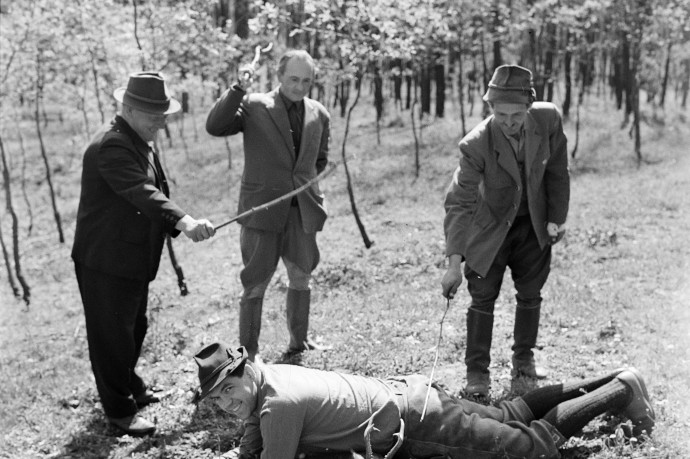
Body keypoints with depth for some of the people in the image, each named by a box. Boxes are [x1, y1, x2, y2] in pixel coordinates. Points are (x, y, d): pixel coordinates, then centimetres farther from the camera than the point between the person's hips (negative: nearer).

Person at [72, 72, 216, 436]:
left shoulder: (142, 143, 13)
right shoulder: (112, 145, -22)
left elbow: (154, 191, 20)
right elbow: (141, 193, -35)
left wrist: (177, 227, 7)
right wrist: (183, 221, -46)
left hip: (133, 259, 10)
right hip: (106, 260, -10)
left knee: (134, 328, 21)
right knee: (112, 334, 1)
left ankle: (130, 387, 38)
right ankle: (119, 410, 11)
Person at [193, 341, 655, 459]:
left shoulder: (279, 402, -25)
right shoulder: (266, 379, 2)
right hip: (407, 394, 8)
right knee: (510, 415, 22)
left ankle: (620, 389, 15)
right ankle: (610, 380, 31)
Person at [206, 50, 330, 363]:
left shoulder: (319, 115, 8)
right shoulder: (254, 106, -6)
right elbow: (214, 127, -19)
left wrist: (305, 184, 10)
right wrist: (239, 89, -23)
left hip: (302, 210, 5)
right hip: (263, 209, -5)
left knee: (301, 279, 15)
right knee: (255, 283, 1)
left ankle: (298, 344, 31)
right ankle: (248, 354, 11)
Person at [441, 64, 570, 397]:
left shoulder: (548, 119, -22)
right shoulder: (476, 144, -31)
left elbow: (557, 171, -5)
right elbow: (459, 202, -33)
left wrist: (557, 217, -5)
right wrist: (454, 264, -39)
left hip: (535, 223, 3)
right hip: (491, 226, -3)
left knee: (530, 294, 13)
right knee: (483, 296, -2)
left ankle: (524, 362, 30)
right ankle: (477, 372, 8)